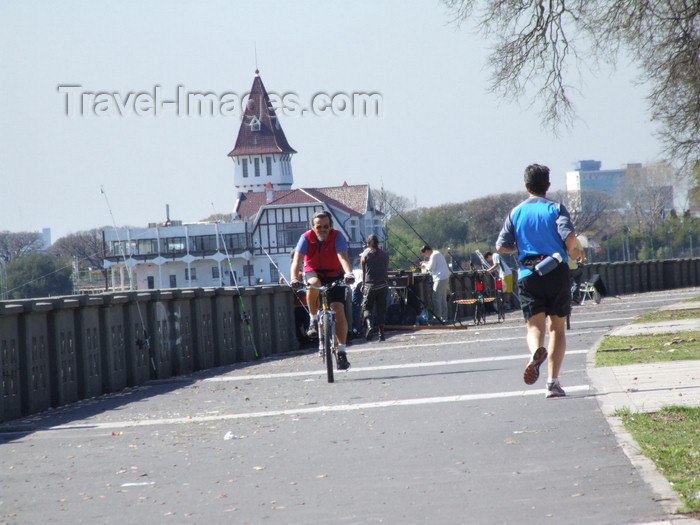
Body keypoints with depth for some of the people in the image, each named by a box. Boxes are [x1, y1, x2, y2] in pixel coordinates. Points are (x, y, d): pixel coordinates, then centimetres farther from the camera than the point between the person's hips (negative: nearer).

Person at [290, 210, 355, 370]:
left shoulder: (337, 236, -19)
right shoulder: (306, 238, -17)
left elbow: (343, 257, -33)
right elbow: (297, 259, -27)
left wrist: (349, 273, -52)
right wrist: (294, 278, -45)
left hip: (334, 275, 0)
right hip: (313, 272, 0)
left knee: (338, 309, -16)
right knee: (314, 284, -37)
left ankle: (342, 352, -11)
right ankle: (313, 320, -16)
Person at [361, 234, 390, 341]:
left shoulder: (365, 255, -2)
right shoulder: (385, 255, 4)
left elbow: (363, 271, 4)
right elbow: (386, 270, 10)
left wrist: (363, 284, 13)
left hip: (370, 285, -2)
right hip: (382, 284, 2)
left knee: (366, 307, 5)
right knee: (381, 309, 8)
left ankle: (369, 325, -22)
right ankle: (381, 333, 5)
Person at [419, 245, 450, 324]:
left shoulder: (434, 256, -14)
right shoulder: (437, 253, 17)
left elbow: (431, 268, -19)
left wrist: (425, 265, -1)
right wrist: (427, 263, 18)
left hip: (440, 278, -11)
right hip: (445, 278, 11)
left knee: (436, 298, -10)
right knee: (443, 299, 14)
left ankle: (437, 317, -11)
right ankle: (444, 318, 17)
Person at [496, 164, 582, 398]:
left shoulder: (516, 212, 9)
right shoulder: (556, 208, 1)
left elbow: (501, 246, 5)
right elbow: (570, 237, -15)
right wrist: (572, 252, 7)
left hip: (528, 275, 1)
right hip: (556, 273, -1)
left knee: (534, 326, 0)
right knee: (557, 328, 12)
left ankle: (536, 350, -38)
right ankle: (553, 381, 3)